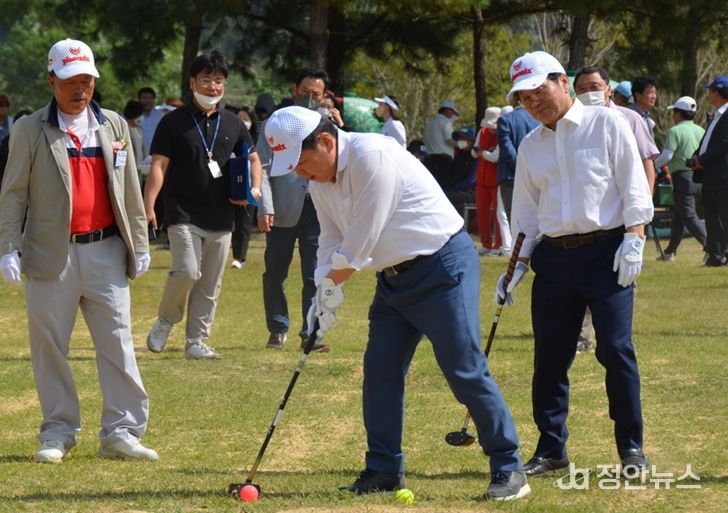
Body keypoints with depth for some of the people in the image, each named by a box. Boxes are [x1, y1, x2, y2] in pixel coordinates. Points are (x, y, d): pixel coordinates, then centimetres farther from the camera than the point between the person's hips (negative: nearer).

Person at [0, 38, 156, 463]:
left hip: (105, 251, 2)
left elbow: (130, 190, 14)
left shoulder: (114, 126, 10)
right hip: (52, 254, -2)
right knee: (50, 346, 3)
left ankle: (122, 432, 4)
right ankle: (59, 433, 12)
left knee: (118, 343, 0)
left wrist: (139, 244, 11)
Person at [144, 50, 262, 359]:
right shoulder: (174, 122, -1)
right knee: (186, 272, -19)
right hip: (184, 214, -4)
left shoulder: (232, 124, 11)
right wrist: (148, 207, -15)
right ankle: (165, 321, 5)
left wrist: (254, 188, 2)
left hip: (221, 217, 5)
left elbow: (253, 158, 22)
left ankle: (196, 341, 14)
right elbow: (159, 166, -5)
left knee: (210, 285, 5)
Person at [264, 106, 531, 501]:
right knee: (380, 371, 5)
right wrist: (324, 293, -5)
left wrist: (331, 284, -9)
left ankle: (508, 469, -5)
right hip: (393, 276, 9)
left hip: (443, 265, -9)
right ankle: (384, 469, 13)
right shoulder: (318, 177, 4)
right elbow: (332, 239, 10)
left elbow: (362, 238, -22)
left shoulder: (372, 156, -24)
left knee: (465, 370, -11)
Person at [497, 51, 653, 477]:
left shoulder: (607, 125, 0)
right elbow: (526, 214, 18)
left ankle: (632, 447, 0)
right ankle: (551, 449, 12)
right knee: (549, 356, 3)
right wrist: (518, 266, 9)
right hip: (554, 257, 5)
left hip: (606, 251, -5)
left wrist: (633, 241, -13)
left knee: (616, 349, -9)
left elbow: (634, 187, -3)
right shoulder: (530, 146, 14)